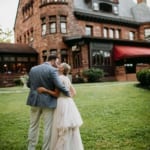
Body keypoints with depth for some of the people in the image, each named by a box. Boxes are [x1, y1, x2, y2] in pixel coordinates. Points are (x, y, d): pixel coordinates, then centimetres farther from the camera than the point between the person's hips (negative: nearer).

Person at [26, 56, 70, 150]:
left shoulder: (33, 69, 5)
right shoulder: (52, 70, -13)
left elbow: (29, 84, 13)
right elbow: (59, 85, -21)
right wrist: (68, 93, -5)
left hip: (35, 101, 5)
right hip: (48, 102, -5)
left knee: (33, 126, 16)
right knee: (48, 127, 6)